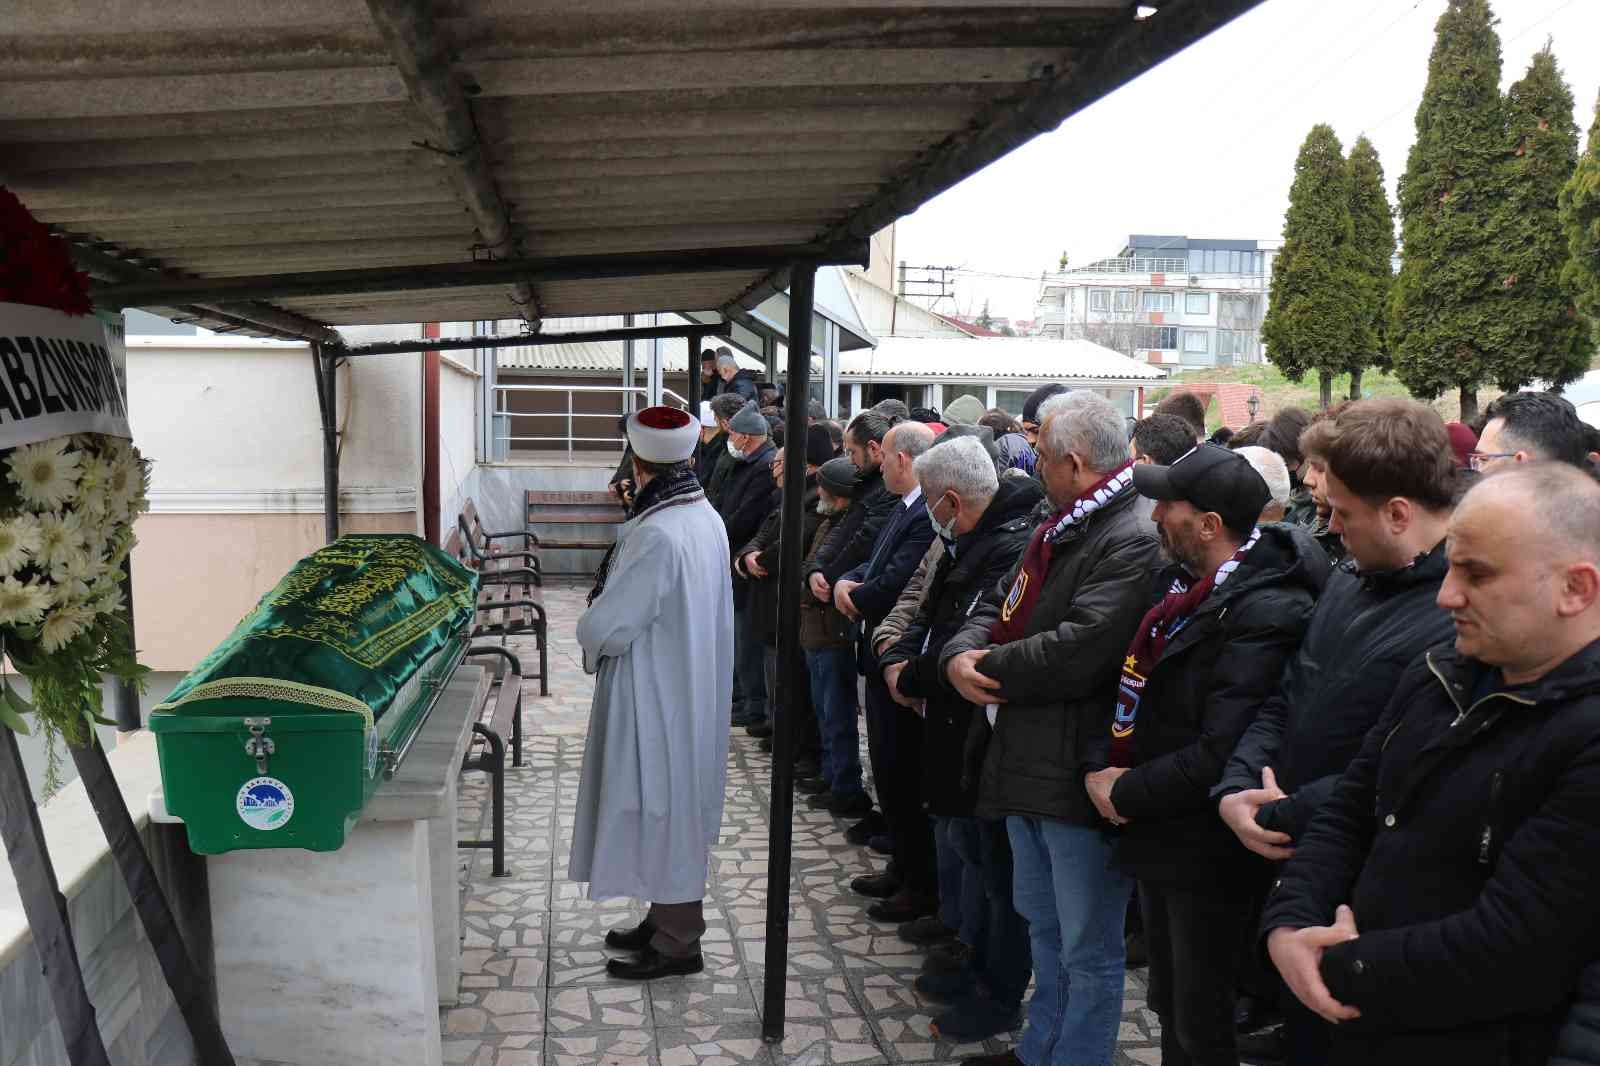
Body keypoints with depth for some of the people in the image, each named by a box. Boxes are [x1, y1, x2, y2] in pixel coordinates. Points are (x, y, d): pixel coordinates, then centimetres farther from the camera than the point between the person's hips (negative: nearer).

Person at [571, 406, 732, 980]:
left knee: (661, 810, 4)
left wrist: (591, 635, -1)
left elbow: (606, 626, -23)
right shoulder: (707, 518, 3)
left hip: (656, 696, -9)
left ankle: (676, 942, 16)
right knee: (676, 806, 19)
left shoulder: (656, 534, -26)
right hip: (691, 688, 9)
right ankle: (669, 919, 33)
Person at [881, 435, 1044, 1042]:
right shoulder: (967, 546, 9)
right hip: (953, 733, 10)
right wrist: (899, 660, -1)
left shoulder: (1014, 551, -25)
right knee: (956, 849, 22)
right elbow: (931, 617, 17)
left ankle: (998, 997, 22)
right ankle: (969, 967, 40)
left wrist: (911, 680, -12)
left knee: (992, 866, 5)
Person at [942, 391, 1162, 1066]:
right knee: (1043, 926, 26)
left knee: (1087, 951, 8)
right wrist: (960, 656, -10)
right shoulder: (1053, 534, 12)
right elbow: (994, 609, 13)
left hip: (1079, 780, -10)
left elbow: (1076, 653, -30)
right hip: (1025, 767, 10)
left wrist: (987, 668, -15)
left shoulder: (1132, 545, -20)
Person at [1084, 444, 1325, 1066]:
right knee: (1170, 1012, 25)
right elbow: (1134, 683, 9)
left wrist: (1127, 793, -16)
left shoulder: (1267, 612, -24)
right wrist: (1102, 767, -6)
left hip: (1208, 855, -8)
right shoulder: (1181, 582, 4)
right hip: (1157, 836, 8)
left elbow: (1219, 755, -28)